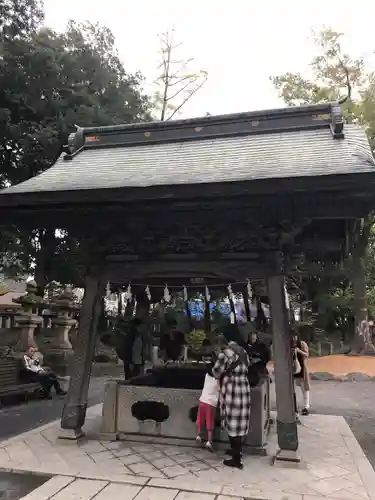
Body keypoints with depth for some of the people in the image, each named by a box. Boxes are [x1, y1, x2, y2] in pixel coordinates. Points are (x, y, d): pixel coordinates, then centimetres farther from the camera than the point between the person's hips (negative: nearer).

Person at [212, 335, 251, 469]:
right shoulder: (242, 351, 7)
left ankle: (236, 459, 10)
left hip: (231, 391, -8)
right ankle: (237, 450, 35)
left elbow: (216, 372, -8)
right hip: (243, 389, 8)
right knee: (239, 422, 20)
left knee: (233, 423, 2)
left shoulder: (224, 354, -17)